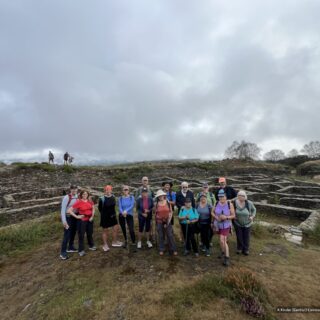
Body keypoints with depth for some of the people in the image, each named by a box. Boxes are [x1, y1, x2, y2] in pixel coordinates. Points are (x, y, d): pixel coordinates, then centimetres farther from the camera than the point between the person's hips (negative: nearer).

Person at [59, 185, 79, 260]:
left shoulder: (76, 197, -2)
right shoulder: (66, 197, -17)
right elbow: (63, 209, -16)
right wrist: (64, 221, -18)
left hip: (75, 217, 6)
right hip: (68, 217, -6)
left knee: (73, 233, 16)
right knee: (67, 235, -1)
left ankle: (70, 248, 35)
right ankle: (63, 252, 11)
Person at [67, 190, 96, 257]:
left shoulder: (90, 201, -2)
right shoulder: (78, 202, -15)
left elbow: (93, 208, 13)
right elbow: (69, 210, -17)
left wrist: (92, 216, 1)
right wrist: (76, 216, -17)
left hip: (90, 219, 4)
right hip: (82, 220, -4)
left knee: (90, 233, 20)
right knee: (81, 235, 6)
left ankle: (91, 246, 39)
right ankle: (81, 250, 22)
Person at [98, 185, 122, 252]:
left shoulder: (113, 197, -2)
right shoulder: (102, 199, -19)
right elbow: (100, 208, -8)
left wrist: (113, 213, 9)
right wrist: (104, 214, 1)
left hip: (113, 216, 5)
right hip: (105, 217, -5)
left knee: (116, 228, 10)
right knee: (105, 231, 10)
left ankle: (114, 242, 30)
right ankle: (105, 245, 27)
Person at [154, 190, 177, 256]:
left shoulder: (168, 203, -3)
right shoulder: (157, 204, -1)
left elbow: (171, 213, -2)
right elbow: (155, 214, 6)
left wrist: (168, 222, -8)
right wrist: (156, 222, 2)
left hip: (167, 222, -1)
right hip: (159, 222, 1)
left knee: (170, 235, -1)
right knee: (161, 236, 9)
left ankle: (173, 250, 10)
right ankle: (161, 250, 22)